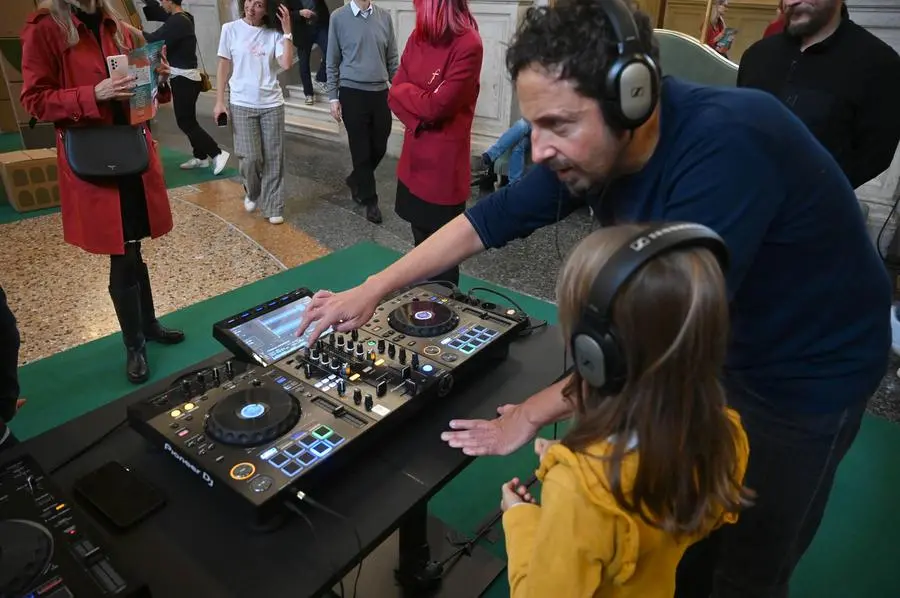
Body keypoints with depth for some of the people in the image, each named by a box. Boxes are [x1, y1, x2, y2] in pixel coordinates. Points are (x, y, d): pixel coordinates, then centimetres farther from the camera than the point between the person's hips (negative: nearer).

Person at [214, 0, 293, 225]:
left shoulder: (274, 34, 0)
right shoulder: (230, 29, 0)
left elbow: (286, 64, -14)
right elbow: (223, 67, 2)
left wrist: (287, 31, -14)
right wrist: (219, 101, -1)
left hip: (272, 104, 1)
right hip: (242, 104, 0)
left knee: (273, 158, 3)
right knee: (251, 158, -4)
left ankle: (273, 208, 14)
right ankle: (252, 193, 27)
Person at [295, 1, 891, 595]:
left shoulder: (724, 146, -36)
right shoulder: (599, 148, -14)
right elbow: (492, 219, -7)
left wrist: (534, 413, -23)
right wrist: (371, 290, -8)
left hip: (805, 369, -6)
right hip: (713, 346, 6)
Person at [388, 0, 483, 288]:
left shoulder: (467, 45, -16)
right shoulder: (418, 37, 6)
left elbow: (437, 106, -20)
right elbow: (395, 95, 4)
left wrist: (406, 90, -4)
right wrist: (418, 120, -13)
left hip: (444, 165, -7)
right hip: (414, 160, 7)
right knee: (421, 245, 21)